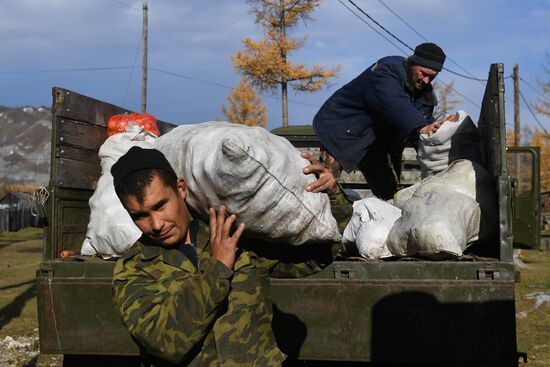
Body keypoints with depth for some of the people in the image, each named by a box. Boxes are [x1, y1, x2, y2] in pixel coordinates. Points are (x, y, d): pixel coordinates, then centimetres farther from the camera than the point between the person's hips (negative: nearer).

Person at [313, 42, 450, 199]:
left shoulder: (424, 92, 2)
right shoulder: (386, 70, -23)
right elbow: (395, 105, -41)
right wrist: (420, 127, -56)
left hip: (376, 142, 8)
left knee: (390, 192, 9)